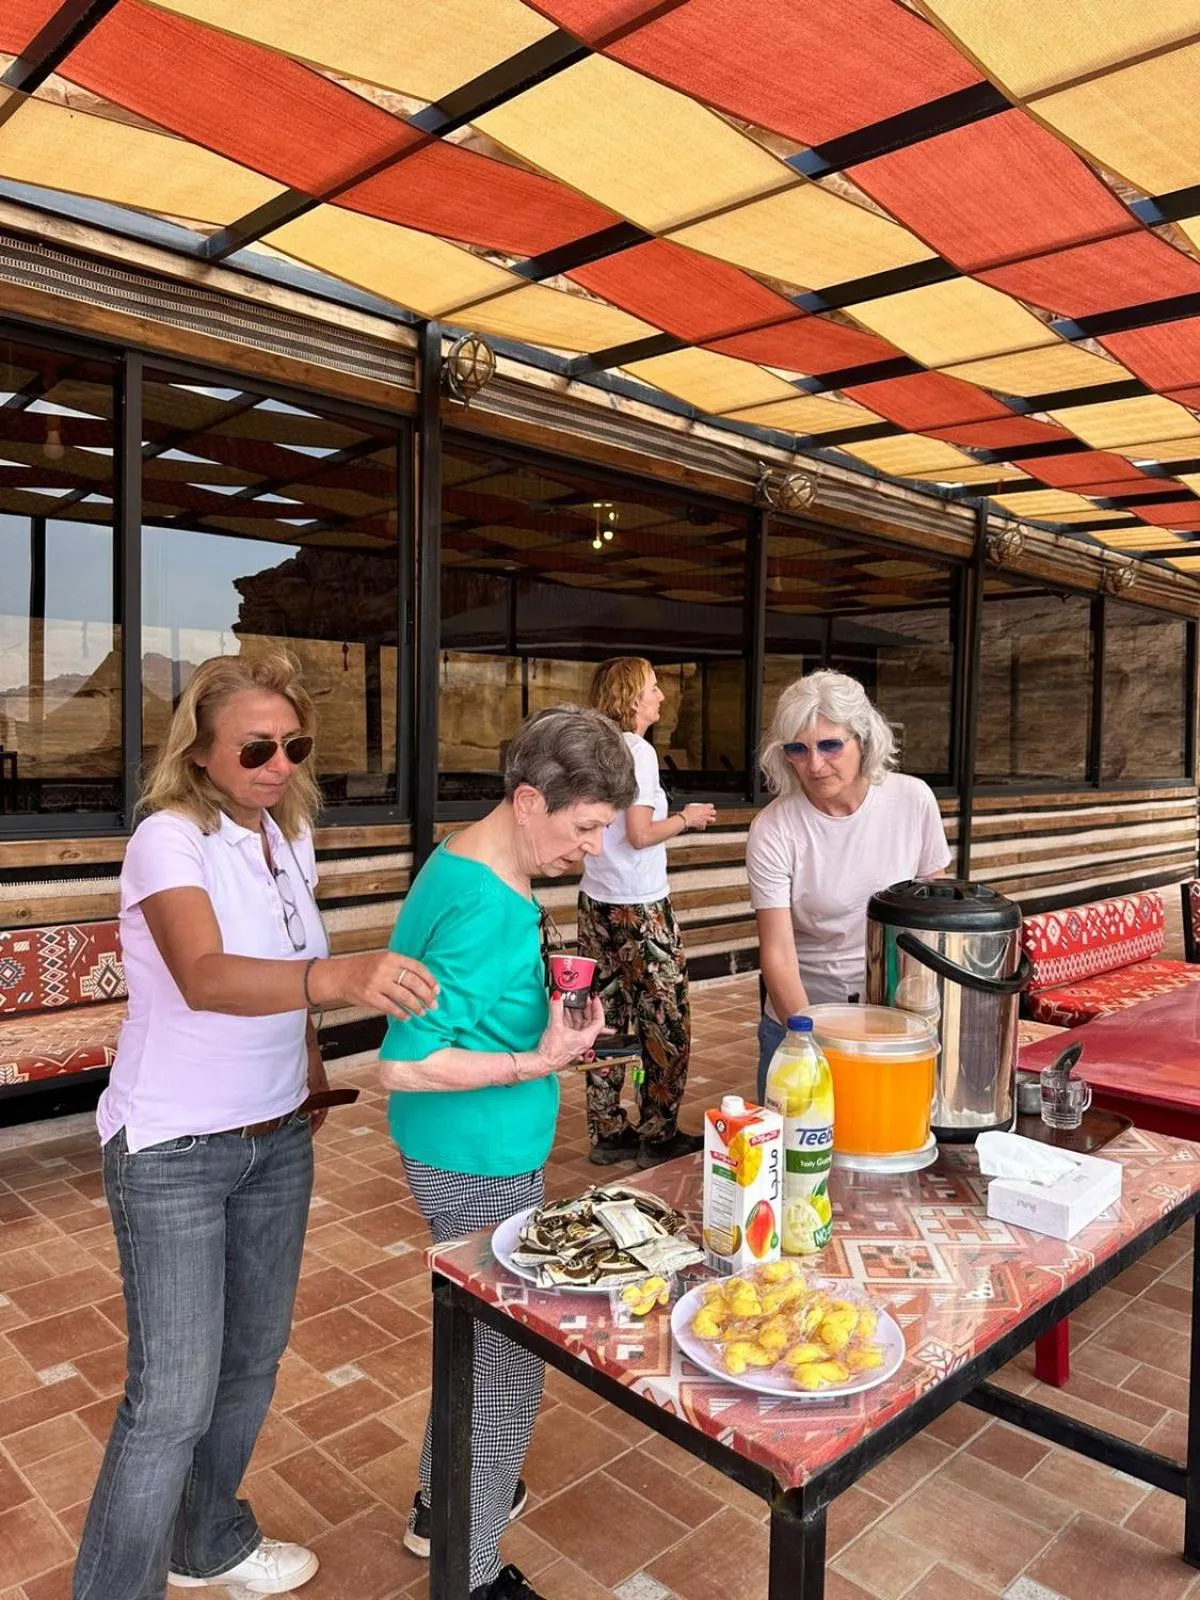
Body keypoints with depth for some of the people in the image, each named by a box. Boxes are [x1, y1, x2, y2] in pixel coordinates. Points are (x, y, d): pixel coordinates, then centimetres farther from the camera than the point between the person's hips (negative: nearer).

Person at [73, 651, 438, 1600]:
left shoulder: (292, 833, 1)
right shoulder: (170, 838, -21)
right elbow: (205, 978, -39)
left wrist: (310, 1060, 9)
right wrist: (341, 977, -54)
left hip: (278, 1137, 7)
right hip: (173, 1152, -6)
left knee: (254, 1356, 18)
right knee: (174, 1396, -2)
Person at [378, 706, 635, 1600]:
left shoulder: (465, 860, 2)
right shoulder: (487, 911, -28)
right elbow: (403, 1064, -27)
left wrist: (539, 1013, 2)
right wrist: (537, 1063, -24)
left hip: (466, 1154, 10)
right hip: (481, 1164, -10)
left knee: (474, 1331, 25)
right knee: (507, 1359, 7)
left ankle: (444, 1499, 47)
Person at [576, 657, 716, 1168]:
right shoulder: (638, 750, -13)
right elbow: (639, 835, -18)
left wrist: (676, 818, 16)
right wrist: (686, 819, -2)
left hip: (596, 903, 8)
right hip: (640, 909, -8)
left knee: (606, 1022, 13)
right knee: (664, 1025, 6)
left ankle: (607, 1132, 21)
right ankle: (658, 1136, 15)